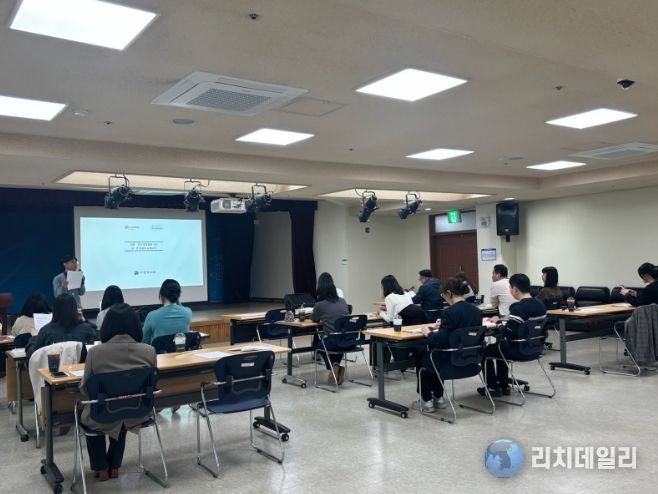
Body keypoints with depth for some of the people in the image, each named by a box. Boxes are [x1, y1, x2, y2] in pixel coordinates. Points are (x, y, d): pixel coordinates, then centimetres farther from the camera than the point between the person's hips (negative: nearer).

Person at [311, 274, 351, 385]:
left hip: (332, 343, -4)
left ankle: (333, 367, 12)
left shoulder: (319, 305, -6)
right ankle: (337, 365, 18)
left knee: (317, 341, 30)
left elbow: (314, 319, 14)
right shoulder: (343, 301, 8)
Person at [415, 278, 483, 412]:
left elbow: (441, 341, -23)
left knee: (420, 356, 23)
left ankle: (426, 401, 26)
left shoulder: (450, 312, -22)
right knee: (432, 352, 32)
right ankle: (438, 398, 34)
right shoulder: (476, 311, 1)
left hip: (451, 362, -7)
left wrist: (428, 333, -5)